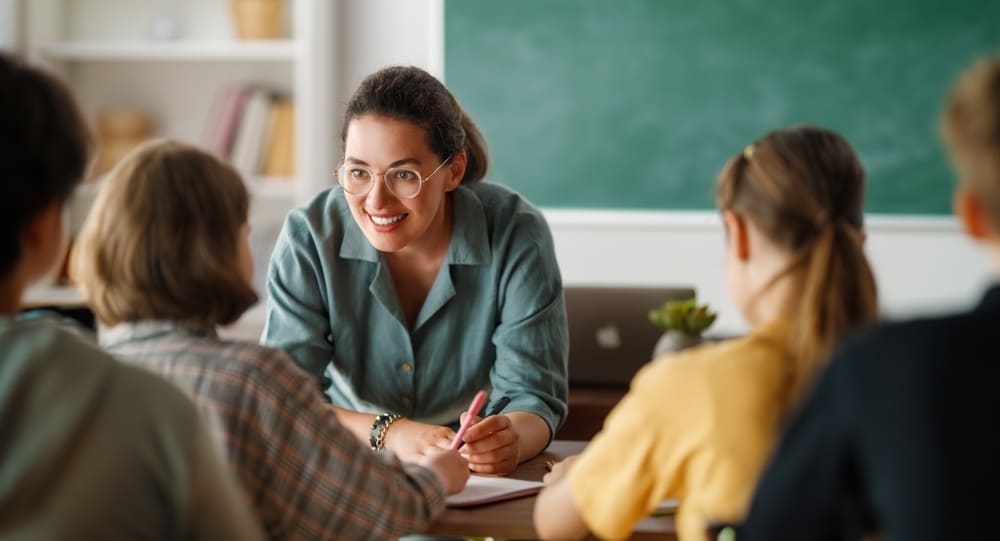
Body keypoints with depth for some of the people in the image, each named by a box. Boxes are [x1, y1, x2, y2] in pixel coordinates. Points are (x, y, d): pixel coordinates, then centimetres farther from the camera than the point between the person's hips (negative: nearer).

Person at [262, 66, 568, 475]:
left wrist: (509, 438, -36)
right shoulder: (309, 238, -13)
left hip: (479, 484, 2)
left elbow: (533, 396, -12)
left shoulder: (517, 236, -14)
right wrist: (388, 432, -32)